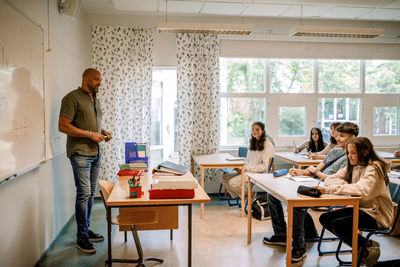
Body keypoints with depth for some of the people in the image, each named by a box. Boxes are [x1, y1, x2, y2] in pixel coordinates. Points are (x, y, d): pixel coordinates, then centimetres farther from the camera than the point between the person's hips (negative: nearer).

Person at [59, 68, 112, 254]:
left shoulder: (95, 100, 18)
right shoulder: (73, 97, -8)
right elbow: (63, 126, -16)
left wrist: (103, 132, 7)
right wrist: (90, 134, -17)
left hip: (96, 153, 8)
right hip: (80, 153, -8)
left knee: (91, 193, 12)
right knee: (84, 193, -8)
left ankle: (86, 230, 23)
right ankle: (82, 237, 3)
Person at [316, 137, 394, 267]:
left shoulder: (373, 169, -17)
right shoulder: (353, 167, 8)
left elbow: (363, 190, -36)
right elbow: (330, 179, 4)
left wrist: (330, 189, -38)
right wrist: (346, 185, -17)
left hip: (376, 214, -9)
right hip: (360, 207, 9)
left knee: (337, 225, -26)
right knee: (324, 218, -5)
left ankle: (365, 251, 0)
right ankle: (367, 244, 4)